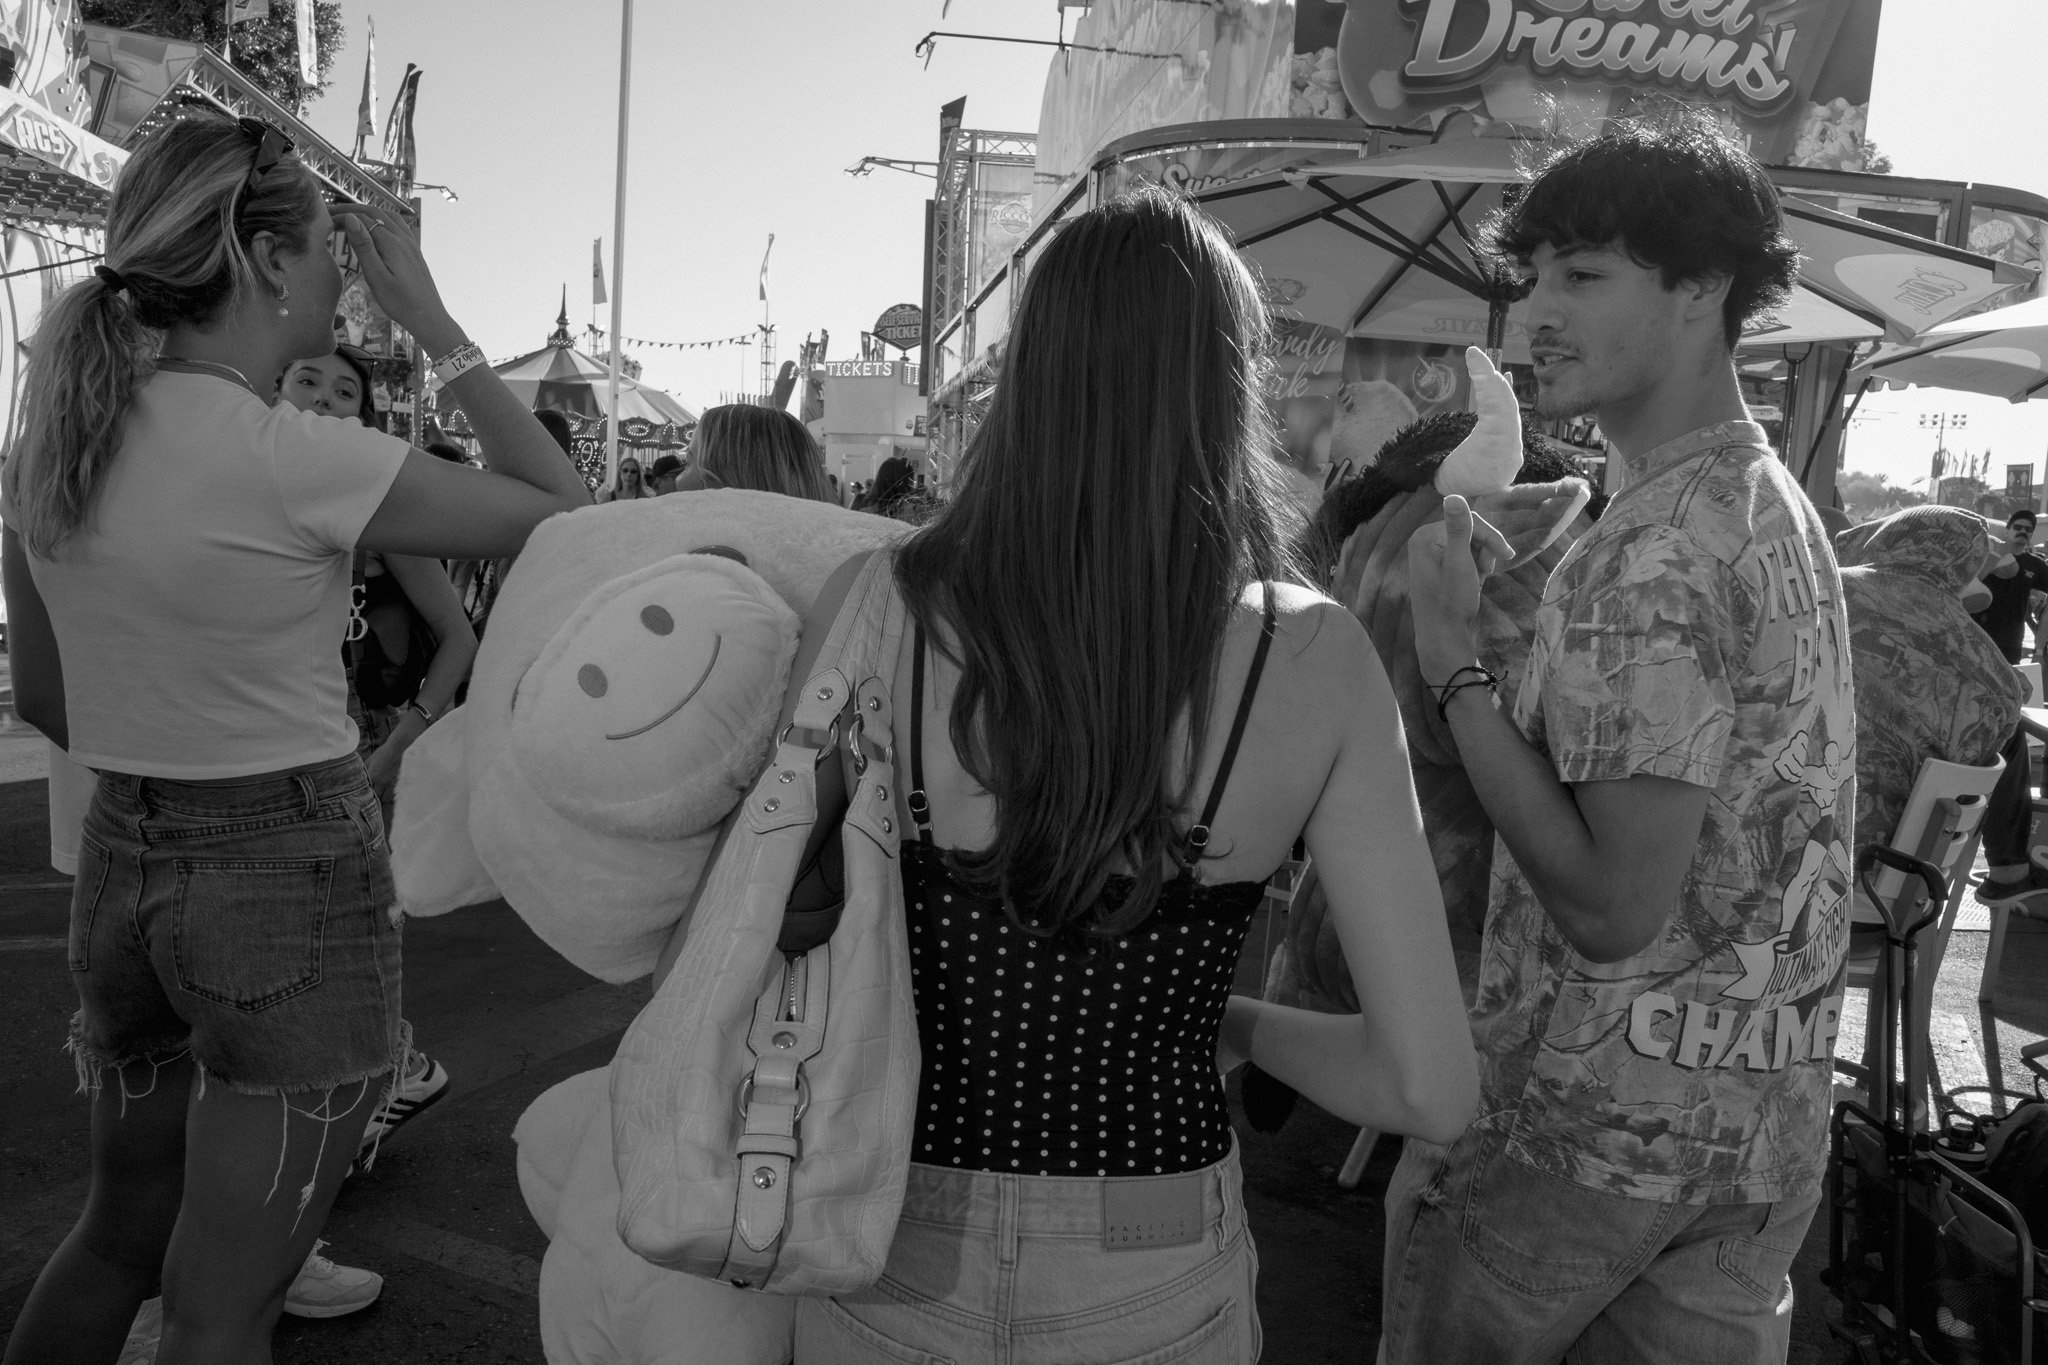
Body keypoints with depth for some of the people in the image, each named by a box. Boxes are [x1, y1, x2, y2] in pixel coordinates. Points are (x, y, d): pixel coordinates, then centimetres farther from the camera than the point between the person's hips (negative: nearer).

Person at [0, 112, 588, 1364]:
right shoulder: (293, 460, -19)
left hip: (123, 869, 7)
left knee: (120, 1236, 28)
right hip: (297, 884, -7)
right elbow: (569, 519, -10)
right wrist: (433, 322, -7)